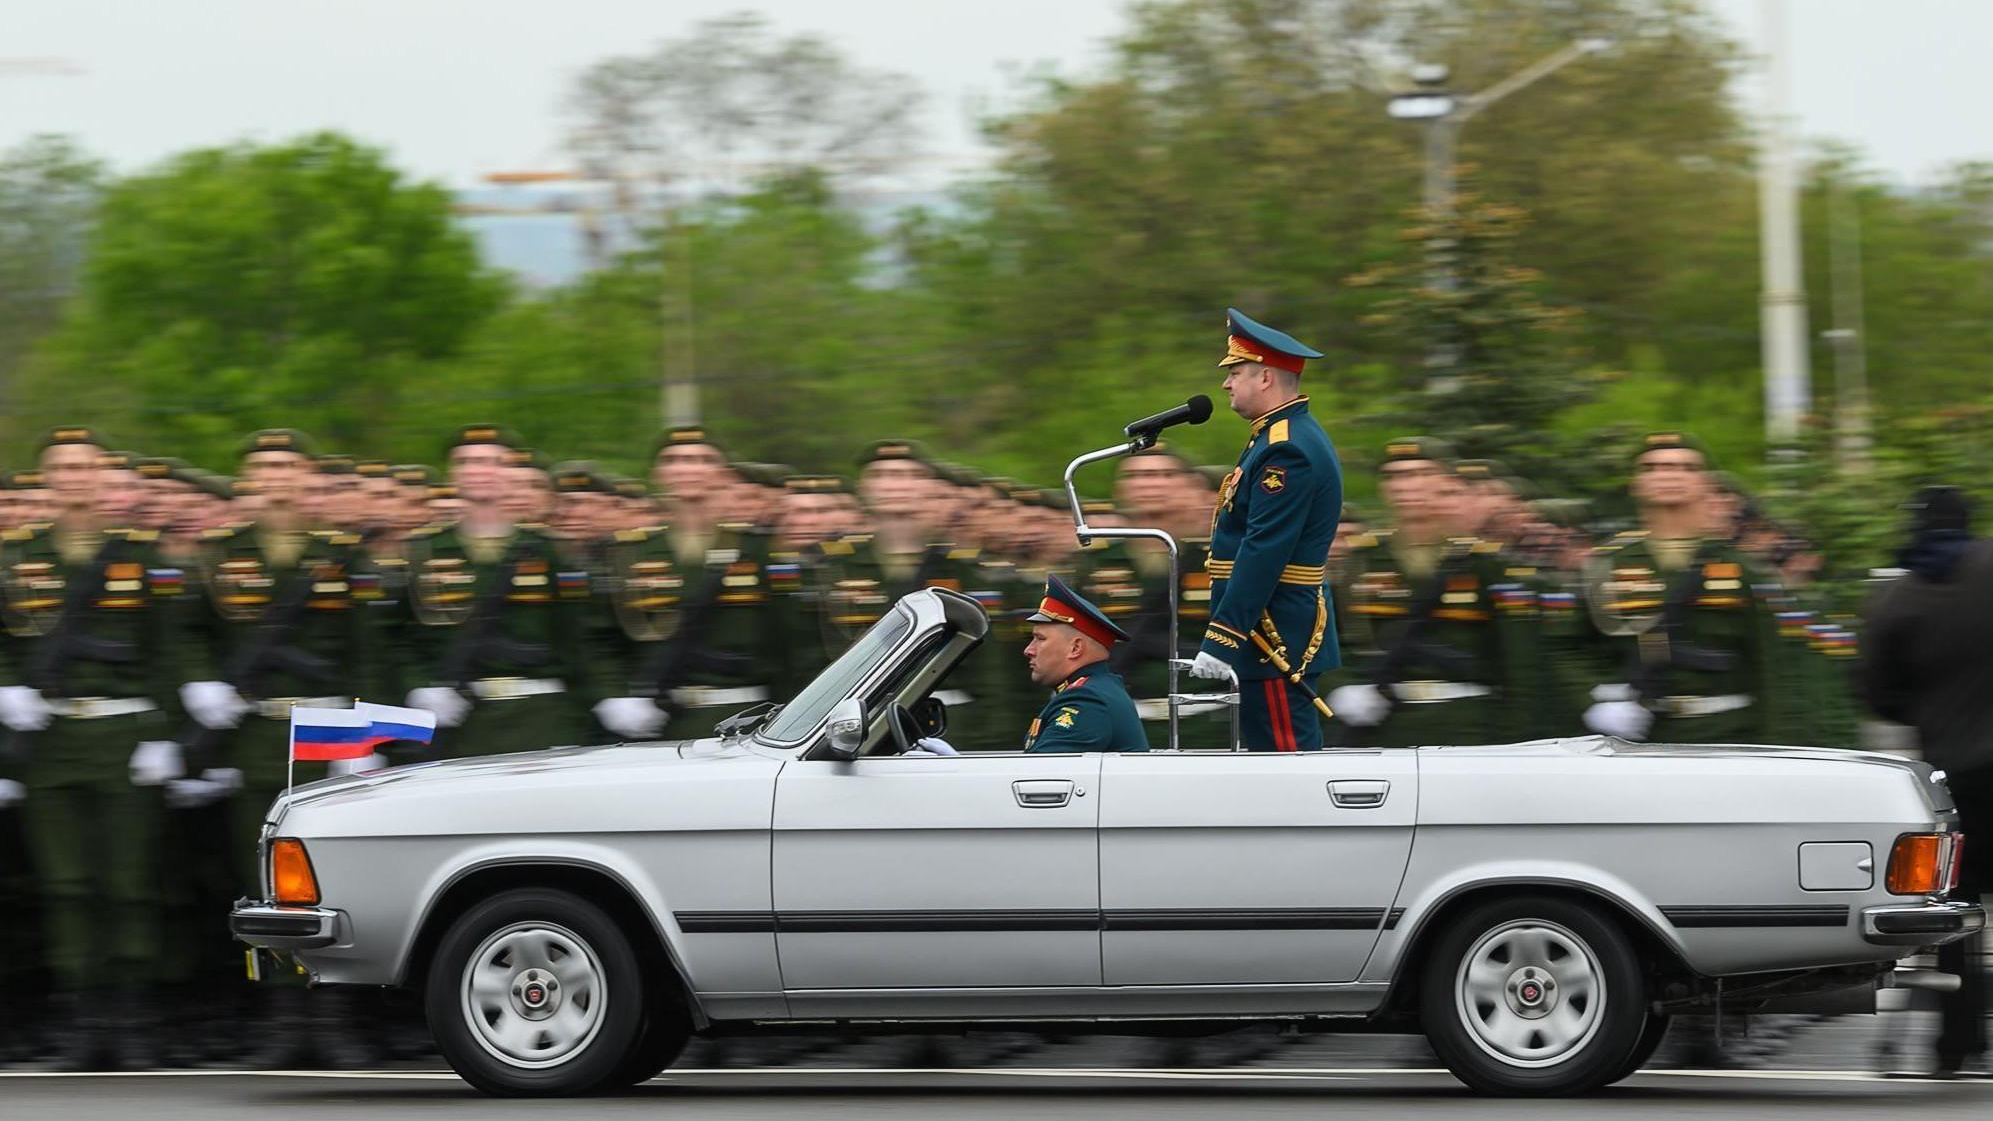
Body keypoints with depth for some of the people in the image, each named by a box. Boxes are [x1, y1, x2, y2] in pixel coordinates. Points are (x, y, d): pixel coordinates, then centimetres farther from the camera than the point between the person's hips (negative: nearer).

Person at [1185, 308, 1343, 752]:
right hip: (1283, 633, 11)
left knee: (1285, 749, -9)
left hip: (1275, 635, -11)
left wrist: (1221, 640, -25)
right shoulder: (1289, 436, 16)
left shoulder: (1287, 451, -19)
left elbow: (1263, 553, -24)